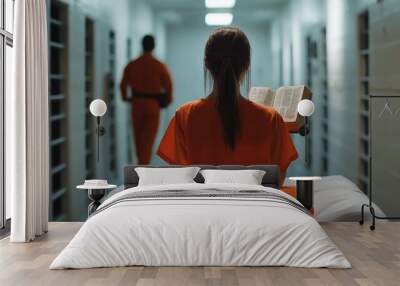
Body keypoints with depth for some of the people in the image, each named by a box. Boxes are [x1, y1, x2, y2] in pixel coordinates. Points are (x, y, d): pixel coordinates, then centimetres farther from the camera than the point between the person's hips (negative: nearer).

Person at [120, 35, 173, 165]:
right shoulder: (159, 66, -8)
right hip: (153, 104, -2)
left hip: (137, 103, 3)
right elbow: (168, 85, -6)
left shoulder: (132, 65, -1)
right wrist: (168, 100, 11)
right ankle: (143, 165, -6)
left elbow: (123, 84, 2)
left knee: (138, 136, 17)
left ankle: (141, 162, 29)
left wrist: (125, 97, 19)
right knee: (149, 138, 1)